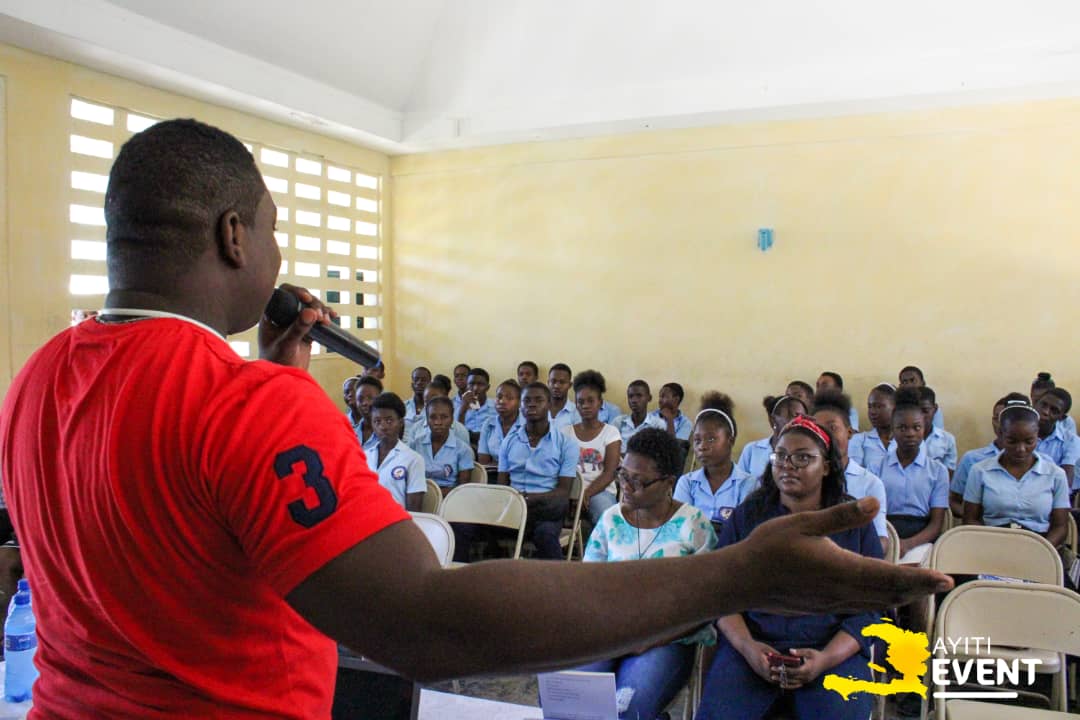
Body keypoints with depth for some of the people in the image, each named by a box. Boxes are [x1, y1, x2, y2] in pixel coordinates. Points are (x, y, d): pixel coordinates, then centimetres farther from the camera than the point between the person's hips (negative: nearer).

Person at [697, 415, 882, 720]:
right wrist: (747, 646, -12)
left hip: (834, 652, 0)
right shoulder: (745, 517, 10)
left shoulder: (855, 522, 8)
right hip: (750, 645, 0)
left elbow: (871, 609, 4)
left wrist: (826, 658, -12)